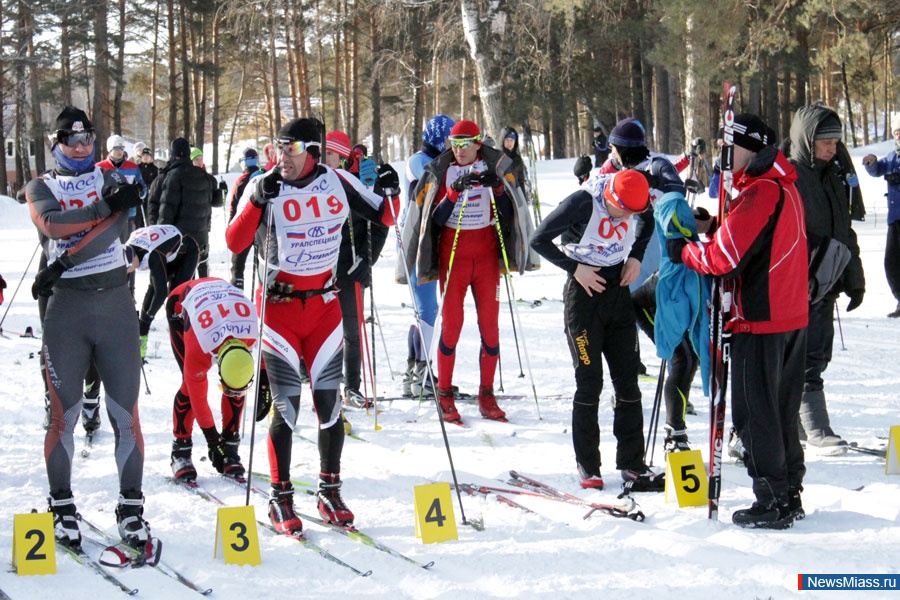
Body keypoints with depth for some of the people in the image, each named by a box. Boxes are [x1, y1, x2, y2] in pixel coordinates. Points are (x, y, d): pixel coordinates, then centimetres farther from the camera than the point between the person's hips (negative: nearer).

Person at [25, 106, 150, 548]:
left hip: (115, 301, 1)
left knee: (126, 413, 0)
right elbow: (51, 224, -13)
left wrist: (62, 262, -15)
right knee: (63, 413, -1)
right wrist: (106, 206, -15)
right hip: (65, 305, -1)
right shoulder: (40, 188, 10)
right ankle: (62, 507, 12)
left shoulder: (112, 180, 12)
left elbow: (114, 227, -8)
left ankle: (131, 508, 7)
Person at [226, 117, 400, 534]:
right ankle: (280, 499, 7)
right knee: (286, 406, -4)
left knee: (329, 401, 4)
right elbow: (234, 243, -18)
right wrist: (257, 202, -31)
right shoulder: (264, 188, -8)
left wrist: (389, 193, -10)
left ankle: (330, 492, 17)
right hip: (279, 307, -3)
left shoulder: (337, 183, 0)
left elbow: (384, 217, 10)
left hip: (324, 304, 3)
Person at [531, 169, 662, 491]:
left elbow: (647, 224, 18)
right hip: (584, 294, -5)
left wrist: (636, 257, 3)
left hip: (619, 292, 5)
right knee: (589, 383, -3)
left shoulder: (638, 204, -6)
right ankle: (587, 468, 7)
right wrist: (575, 268, -17)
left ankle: (632, 465, 9)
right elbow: (539, 239, -14)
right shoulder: (582, 203, -21)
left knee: (628, 381, 4)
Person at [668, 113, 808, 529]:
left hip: (759, 322, -9)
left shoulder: (759, 194, -18)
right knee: (783, 411, 16)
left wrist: (683, 251, -4)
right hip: (793, 317, 9)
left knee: (755, 414, -2)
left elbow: (725, 258, -20)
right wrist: (710, 227, 4)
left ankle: (772, 504, 0)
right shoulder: (786, 187, 12)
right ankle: (790, 495, 22)